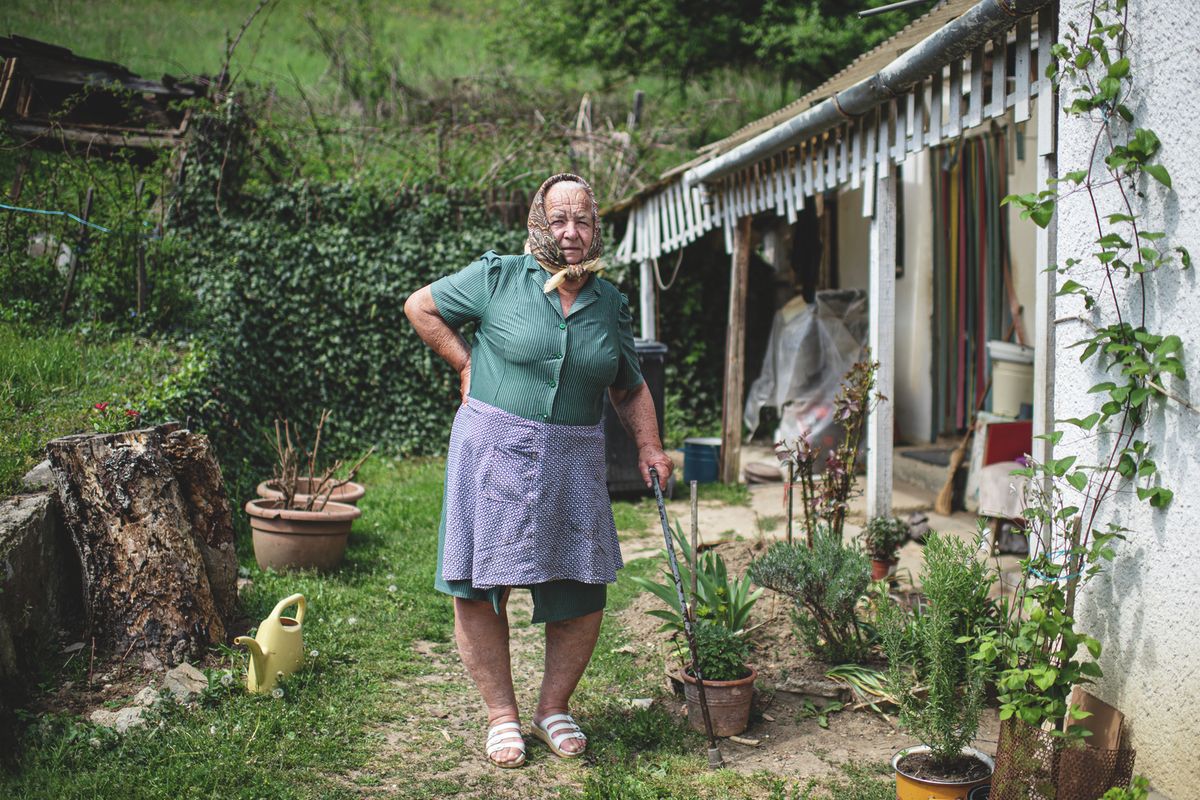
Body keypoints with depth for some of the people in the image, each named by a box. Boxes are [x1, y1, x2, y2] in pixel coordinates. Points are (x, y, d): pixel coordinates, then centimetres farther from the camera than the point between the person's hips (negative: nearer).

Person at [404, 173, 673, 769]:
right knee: (477, 588, -1)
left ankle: (555, 707, 24)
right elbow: (420, 305, 8)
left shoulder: (610, 303, 10)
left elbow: (630, 388, 19)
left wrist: (649, 448, 7)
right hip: (494, 452, -3)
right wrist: (467, 365, 1)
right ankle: (502, 714, 17)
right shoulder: (497, 278, -2)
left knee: (584, 591, 3)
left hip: (573, 462, 3)